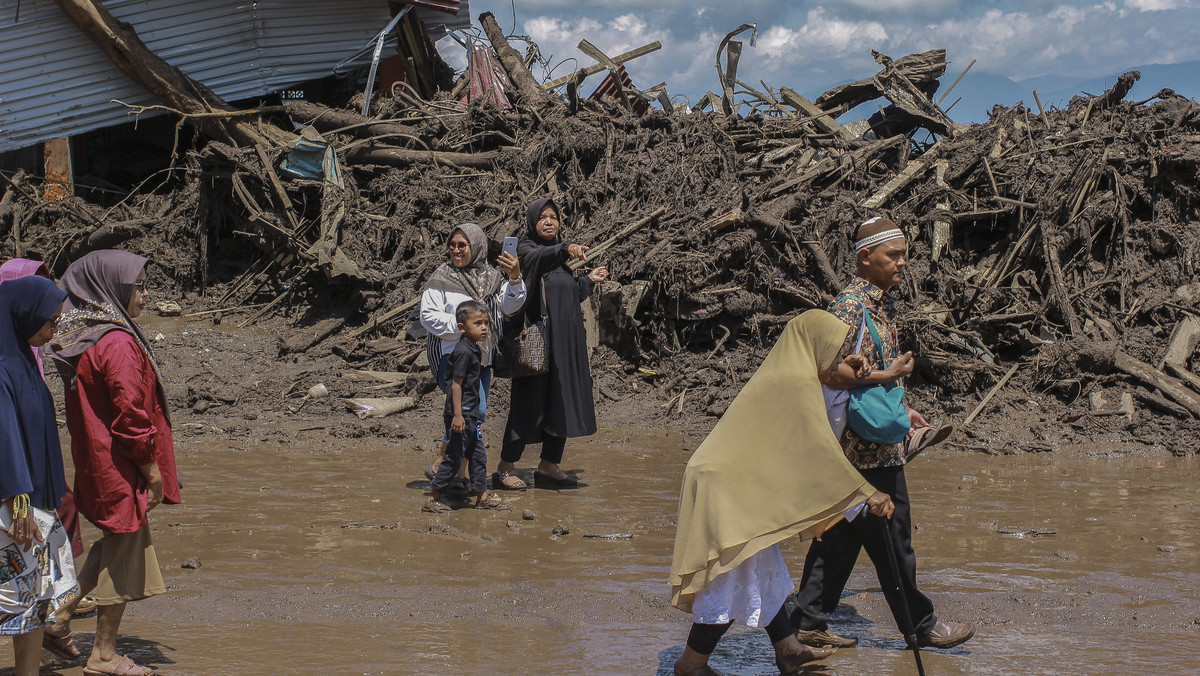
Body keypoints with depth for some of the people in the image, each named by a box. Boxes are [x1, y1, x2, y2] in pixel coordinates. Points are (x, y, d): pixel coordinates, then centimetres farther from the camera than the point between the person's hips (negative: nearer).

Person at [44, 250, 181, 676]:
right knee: (125, 550, 2)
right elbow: (130, 416, -22)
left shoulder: (84, 338, 8)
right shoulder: (118, 344, -21)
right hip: (119, 467, -9)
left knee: (115, 542, 22)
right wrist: (153, 472, -14)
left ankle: (60, 612, 21)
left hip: (94, 461, 9)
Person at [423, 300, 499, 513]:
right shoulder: (463, 351, -18)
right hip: (460, 414, -10)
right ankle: (433, 499, 2)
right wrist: (457, 414, -23)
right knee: (454, 458, -5)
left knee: (478, 454, 14)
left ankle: (481, 496, 22)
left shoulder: (474, 350, 12)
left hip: (470, 414, 10)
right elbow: (456, 384, -20)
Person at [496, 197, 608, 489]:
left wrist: (589, 280, 20)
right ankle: (506, 466, 1)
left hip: (566, 340, 7)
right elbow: (540, 257, -31)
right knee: (530, 400, -7)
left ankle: (549, 467, 13)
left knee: (562, 401, 7)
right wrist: (566, 248, -48)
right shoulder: (526, 250, -5)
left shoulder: (558, 258, 17)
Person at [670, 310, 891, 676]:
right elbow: (820, 449, -18)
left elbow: (800, 447, 24)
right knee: (732, 581, -3)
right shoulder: (798, 384, -16)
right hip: (728, 489, -11)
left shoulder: (782, 375, 15)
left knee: (762, 572, 18)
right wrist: (866, 493, -12)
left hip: (734, 482, 11)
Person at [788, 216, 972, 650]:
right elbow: (832, 372, -26)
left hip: (876, 440, 10)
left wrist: (901, 410, 21)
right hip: (867, 447, -10)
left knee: (841, 534, 12)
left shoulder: (882, 303, 15)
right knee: (890, 537, 2)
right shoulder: (851, 304, -17)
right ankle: (921, 625, 13)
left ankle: (810, 623, 18)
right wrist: (891, 374, -18)